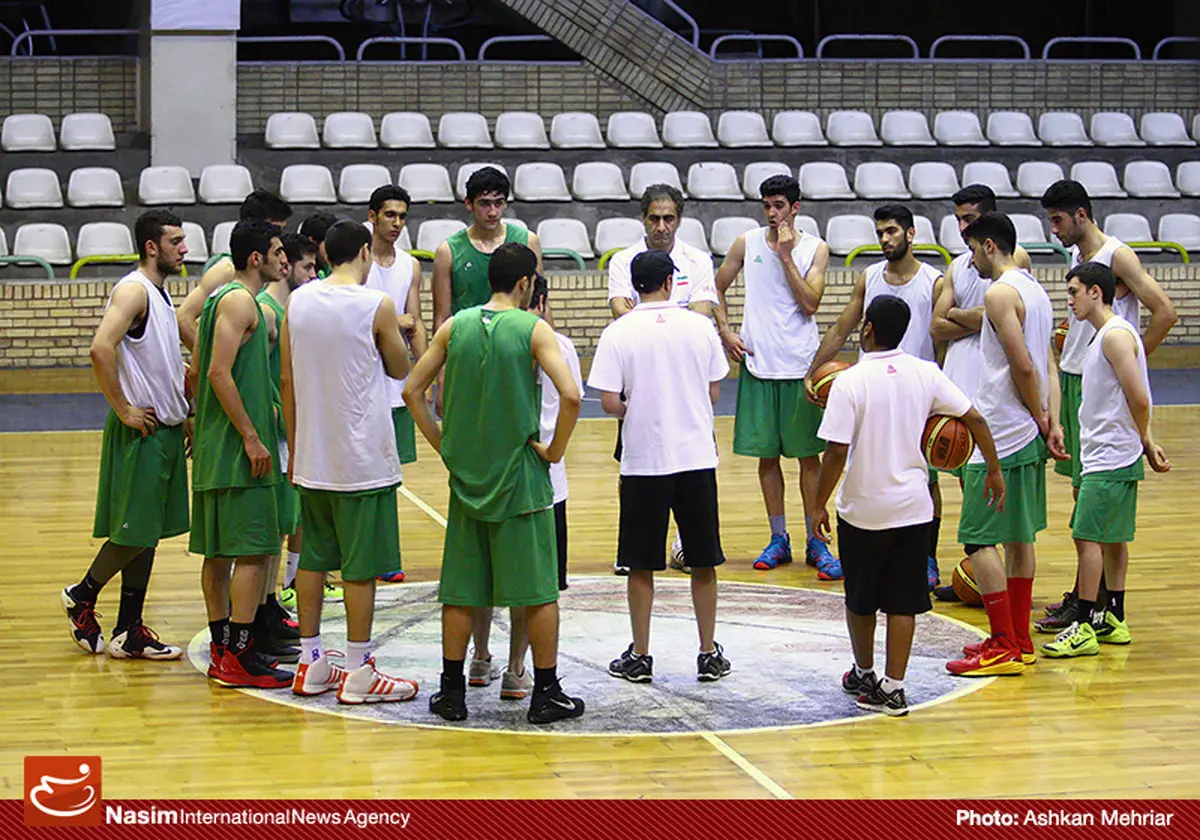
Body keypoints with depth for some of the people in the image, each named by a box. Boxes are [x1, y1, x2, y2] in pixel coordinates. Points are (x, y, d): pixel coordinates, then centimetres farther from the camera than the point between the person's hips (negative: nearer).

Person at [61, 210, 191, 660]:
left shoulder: (160, 293, 15)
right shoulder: (133, 290, -15)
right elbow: (101, 349, -28)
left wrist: (183, 414, 19)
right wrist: (123, 409, -21)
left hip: (166, 430, 9)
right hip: (140, 433, -9)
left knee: (148, 534, 10)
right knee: (133, 534, -3)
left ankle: (129, 633, 15)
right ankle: (81, 596, 19)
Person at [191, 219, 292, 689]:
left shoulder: (222, 298, 17)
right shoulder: (240, 301, -14)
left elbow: (200, 371, 21)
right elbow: (219, 373, -22)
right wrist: (250, 436, -19)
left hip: (215, 447, 10)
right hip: (237, 450, -10)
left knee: (219, 552, 12)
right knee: (253, 552, -7)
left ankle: (222, 650, 17)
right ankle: (239, 658, -6)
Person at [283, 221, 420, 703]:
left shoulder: (298, 302, 3)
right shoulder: (376, 306, -12)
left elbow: (287, 380, 8)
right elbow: (400, 369, 2)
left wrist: (294, 449, 15)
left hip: (312, 458, 6)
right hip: (362, 460, -5)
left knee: (313, 558, 13)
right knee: (360, 566, 0)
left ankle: (312, 664, 19)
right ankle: (358, 673, 5)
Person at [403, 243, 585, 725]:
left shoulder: (455, 327, 4)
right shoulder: (533, 329, -8)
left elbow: (413, 390, 6)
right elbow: (570, 396, -19)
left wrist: (444, 445, 11)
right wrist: (554, 450, -6)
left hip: (466, 473, 4)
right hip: (520, 476, -4)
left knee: (460, 591, 11)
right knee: (538, 590, 4)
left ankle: (452, 692, 15)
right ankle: (546, 694, 8)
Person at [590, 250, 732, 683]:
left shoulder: (618, 333, -7)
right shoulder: (700, 326, 0)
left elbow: (609, 401, -10)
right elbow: (714, 392, 5)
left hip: (643, 459, -2)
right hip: (697, 456, 2)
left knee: (641, 565, 8)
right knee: (703, 563, 11)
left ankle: (639, 656, 15)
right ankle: (710, 654, 17)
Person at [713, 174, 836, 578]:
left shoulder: (815, 249, 1)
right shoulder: (746, 244, 5)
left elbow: (810, 304, -10)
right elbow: (716, 289, 14)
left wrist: (786, 256, -12)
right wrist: (725, 331, 1)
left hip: (801, 364, -2)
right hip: (757, 363, 2)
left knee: (808, 454, 0)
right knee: (766, 454, 6)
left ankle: (815, 542, 8)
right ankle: (778, 539, 17)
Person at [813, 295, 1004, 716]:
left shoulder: (850, 382, -14)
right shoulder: (925, 373, -2)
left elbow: (837, 452, -17)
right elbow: (974, 419, 0)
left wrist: (819, 505, -6)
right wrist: (994, 470, 13)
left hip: (862, 510, -3)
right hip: (913, 507, 3)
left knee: (860, 600, 16)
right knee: (903, 602, 8)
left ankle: (864, 676, 31)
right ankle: (892, 688, 9)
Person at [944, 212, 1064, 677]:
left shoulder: (1000, 293, -16)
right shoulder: (1035, 290, 15)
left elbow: (1023, 366, -21)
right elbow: (1048, 366, 12)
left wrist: (1039, 419, -9)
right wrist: (1052, 422, 6)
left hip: (1001, 437, -10)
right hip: (1027, 436, 10)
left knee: (978, 540, -5)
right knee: (1019, 537, 15)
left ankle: (1004, 649, -4)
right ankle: (1019, 641, 22)